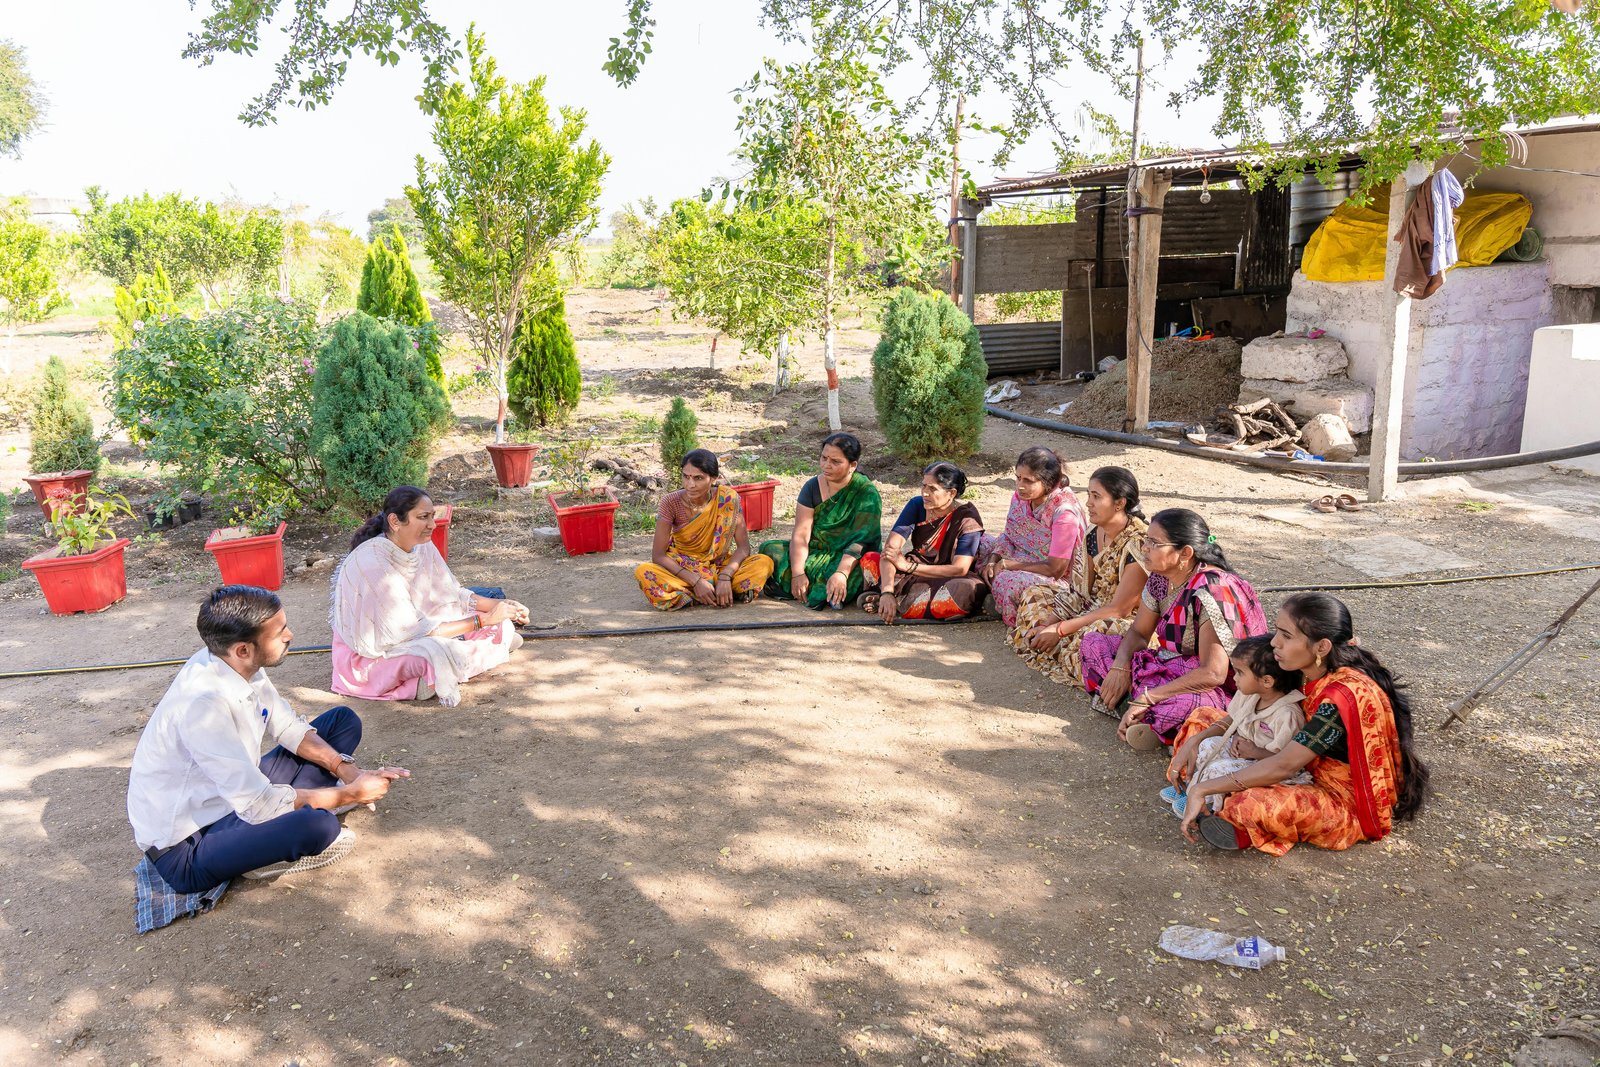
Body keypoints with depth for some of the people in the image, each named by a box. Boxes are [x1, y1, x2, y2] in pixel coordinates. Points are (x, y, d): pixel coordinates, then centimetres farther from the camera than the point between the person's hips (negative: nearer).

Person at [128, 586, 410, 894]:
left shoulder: (239, 665, -8)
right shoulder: (201, 704, -33)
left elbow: (289, 727, 7)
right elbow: (260, 805, -30)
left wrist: (348, 771, -8)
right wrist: (352, 794, -19)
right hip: (185, 848, -9)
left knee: (343, 721, 8)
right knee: (317, 824, -37)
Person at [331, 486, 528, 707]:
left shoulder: (423, 547, -6)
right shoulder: (373, 563, -29)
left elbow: (452, 594, 5)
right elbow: (412, 630, -28)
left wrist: (499, 606, -11)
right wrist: (483, 619, -28)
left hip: (410, 635, 7)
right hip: (374, 655, -7)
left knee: (503, 626, -3)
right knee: (437, 652, -36)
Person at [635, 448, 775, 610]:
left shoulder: (727, 498, -14)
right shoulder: (671, 502, -16)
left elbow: (743, 547, -13)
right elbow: (658, 554, -19)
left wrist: (725, 577, -31)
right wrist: (696, 581, -29)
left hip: (718, 565, 1)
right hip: (681, 569, -1)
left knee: (764, 562, -24)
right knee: (643, 572, -32)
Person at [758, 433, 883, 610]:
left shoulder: (866, 493, -10)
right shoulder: (812, 487, 1)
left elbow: (860, 540, -21)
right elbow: (801, 535, -10)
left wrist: (841, 573, -38)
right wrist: (797, 573, -26)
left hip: (850, 560, -5)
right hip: (817, 553, 5)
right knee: (769, 549, -17)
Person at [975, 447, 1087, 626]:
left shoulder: (1064, 511, -27)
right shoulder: (1021, 496, -5)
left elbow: (1055, 569, -25)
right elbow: (1009, 537, 9)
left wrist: (1006, 565, -19)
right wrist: (993, 561, -12)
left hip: (1057, 579, -9)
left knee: (1008, 581, -36)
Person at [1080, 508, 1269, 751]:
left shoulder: (1211, 591, -26)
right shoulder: (1160, 578, -1)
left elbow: (1212, 674, -28)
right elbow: (1138, 632, 10)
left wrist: (1148, 698, -27)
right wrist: (1120, 667, -12)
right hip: (1167, 669, 9)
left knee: (1188, 703, -44)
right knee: (1093, 643, 2)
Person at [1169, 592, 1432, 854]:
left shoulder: (1344, 696, -31)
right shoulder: (1309, 673, -5)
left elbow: (1284, 765, -31)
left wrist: (1203, 789, -28)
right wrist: (1195, 740, -9)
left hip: (1350, 807, -9)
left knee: (1253, 805, -38)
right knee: (1203, 718, 7)